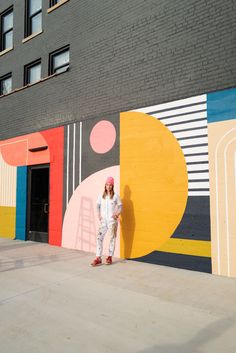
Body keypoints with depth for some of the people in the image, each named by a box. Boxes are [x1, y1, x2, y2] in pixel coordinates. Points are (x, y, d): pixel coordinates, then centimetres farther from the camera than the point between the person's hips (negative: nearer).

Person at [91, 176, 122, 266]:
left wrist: (117, 214, -15)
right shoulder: (101, 196, 7)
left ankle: (110, 257, 15)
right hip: (103, 220, 2)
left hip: (112, 220, -2)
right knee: (99, 237, -7)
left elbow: (120, 206, 1)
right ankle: (98, 258, -6)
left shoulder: (115, 196, -1)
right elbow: (98, 206, 11)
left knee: (112, 238, 3)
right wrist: (99, 215, -1)